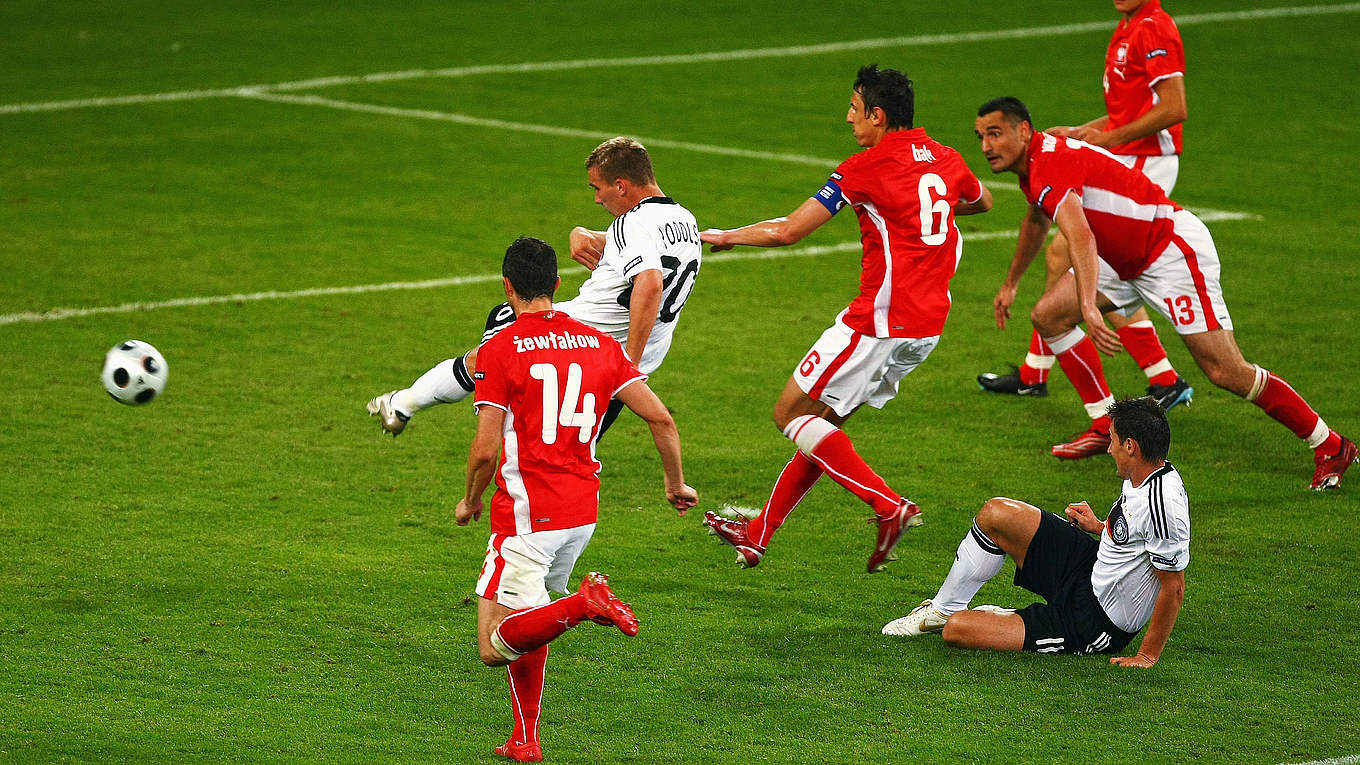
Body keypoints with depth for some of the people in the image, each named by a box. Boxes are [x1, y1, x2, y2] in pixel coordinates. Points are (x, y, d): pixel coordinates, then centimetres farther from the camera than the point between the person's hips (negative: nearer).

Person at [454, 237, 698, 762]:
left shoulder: (499, 351, -9)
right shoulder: (600, 344, 5)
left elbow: (486, 449, -13)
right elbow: (659, 416, 2)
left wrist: (470, 501, 6)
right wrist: (676, 483, 16)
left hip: (527, 512, -6)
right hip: (583, 511, 6)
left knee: (495, 647, -6)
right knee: (525, 618, 23)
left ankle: (583, 604, -29)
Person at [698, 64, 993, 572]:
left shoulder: (866, 169, -12)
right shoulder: (945, 160, 9)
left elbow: (787, 231, -11)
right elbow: (981, 201, 33)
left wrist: (725, 237, 6)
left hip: (881, 318, -8)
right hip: (928, 323, 8)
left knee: (791, 414, 0)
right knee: (821, 422, 16)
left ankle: (887, 505, -11)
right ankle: (758, 536, 20)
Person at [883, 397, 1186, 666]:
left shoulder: (1164, 504, -31)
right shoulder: (1139, 477, -2)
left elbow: (1174, 587, -27)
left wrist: (1148, 655, -23)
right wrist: (1099, 527, 6)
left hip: (1094, 629, -9)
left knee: (957, 630, -14)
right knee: (996, 513, 6)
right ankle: (943, 609, 24)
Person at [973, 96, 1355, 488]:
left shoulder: (1052, 162, -23)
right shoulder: (1032, 165, 9)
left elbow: (1080, 237, -40)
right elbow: (1037, 221, 33)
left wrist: (1089, 307, -51)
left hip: (1173, 249, -10)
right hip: (1127, 260, 10)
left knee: (1225, 372, -13)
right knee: (1048, 316, 0)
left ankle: (1331, 447, -2)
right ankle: (1106, 426, 7)